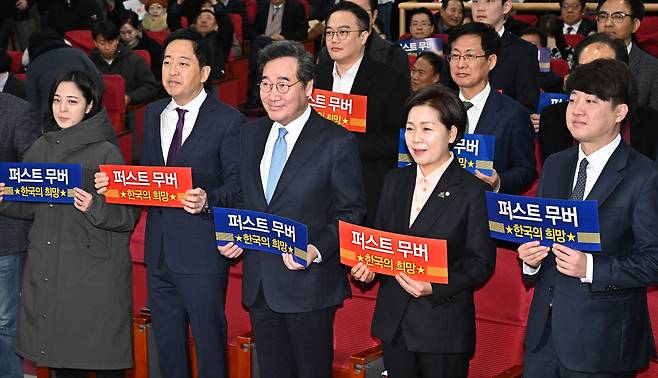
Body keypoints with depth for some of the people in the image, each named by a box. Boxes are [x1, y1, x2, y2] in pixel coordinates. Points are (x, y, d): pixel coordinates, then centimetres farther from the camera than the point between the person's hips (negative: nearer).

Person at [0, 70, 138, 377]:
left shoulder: (106, 153, -6)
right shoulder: (40, 149, 10)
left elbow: (129, 216, -8)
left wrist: (94, 207, -24)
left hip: (93, 273, -5)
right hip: (46, 270, 5)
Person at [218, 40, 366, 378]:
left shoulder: (337, 142, -9)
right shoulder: (250, 135, 9)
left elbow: (352, 211, -9)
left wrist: (317, 250, -22)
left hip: (308, 284, -5)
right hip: (259, 284, 5)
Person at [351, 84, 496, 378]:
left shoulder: (473, 191, -9)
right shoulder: (395, 181, 8)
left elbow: (482, 263, -10)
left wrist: (435, 287, -22)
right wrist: (367, 265, -6)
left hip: (444, 328, -5)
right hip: (393, 321, 5)